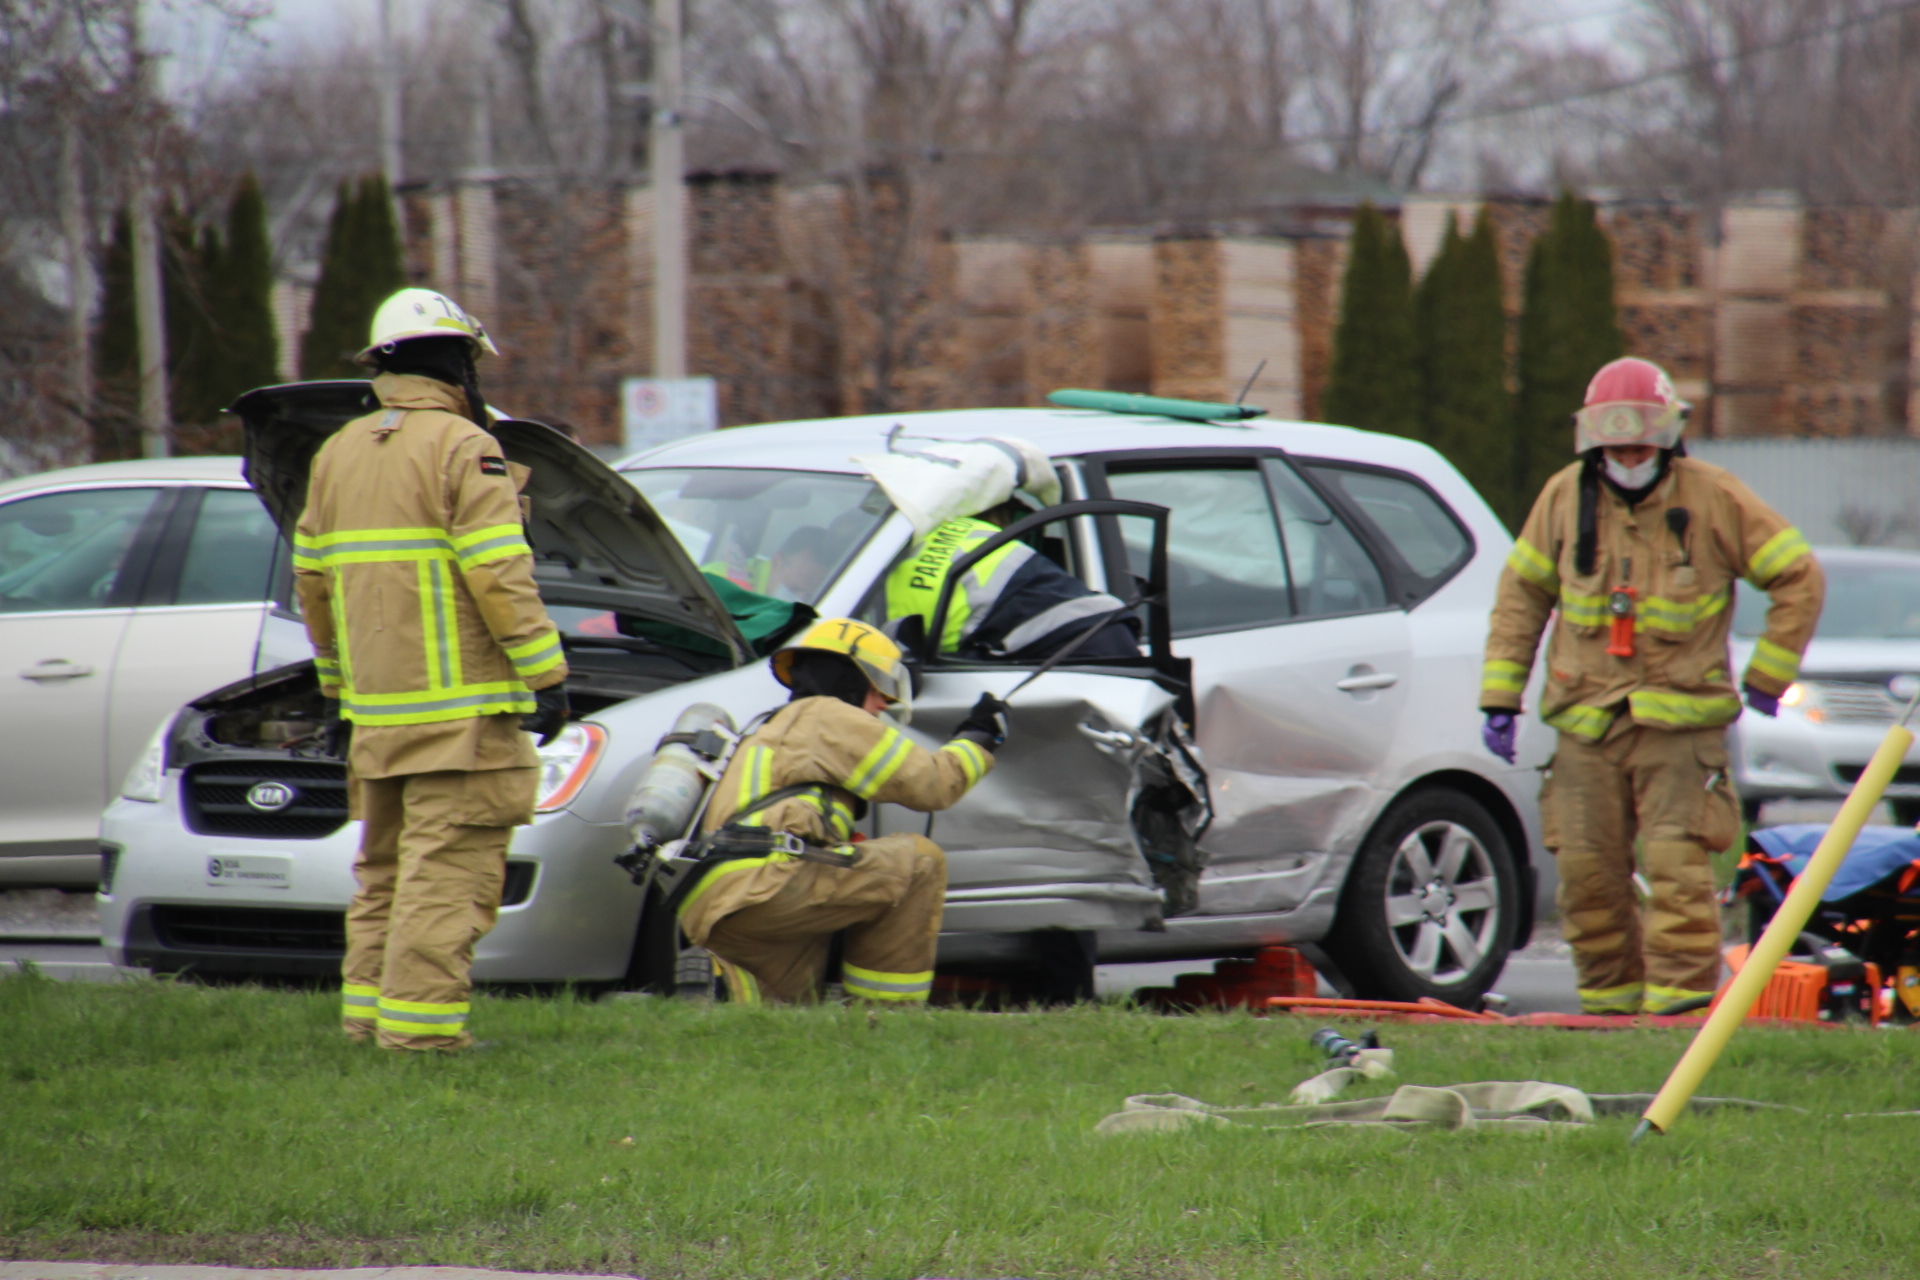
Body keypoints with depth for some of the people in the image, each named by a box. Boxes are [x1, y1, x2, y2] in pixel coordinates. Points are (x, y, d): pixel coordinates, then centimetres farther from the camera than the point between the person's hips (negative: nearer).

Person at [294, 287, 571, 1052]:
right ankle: (420, 1022, -13)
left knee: (386, 866, 16)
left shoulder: (338, 454, 14)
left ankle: (367, 1010, 16)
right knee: (448, 867, -8)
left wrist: (336, 685, 25)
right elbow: (500, 576, -15)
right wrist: (546, 674, -13)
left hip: (375, 706, 7)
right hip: (458, 703, -7)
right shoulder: (462, 449, -8)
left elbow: (312, 578, 17)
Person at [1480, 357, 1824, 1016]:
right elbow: (1521, 593, 14)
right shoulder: (1565, 497, 5)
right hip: (1586, 720, 3)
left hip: (1679, 721, -3)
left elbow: (1799, 577, 3)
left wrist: (1767, 677, 1)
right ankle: (1610, 1003, 15)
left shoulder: (1712, 498, -3)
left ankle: (1679, 1005, -12)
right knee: (1587, 874, 2)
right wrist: (1500, 695, 8)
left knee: (1677, 865, -13)